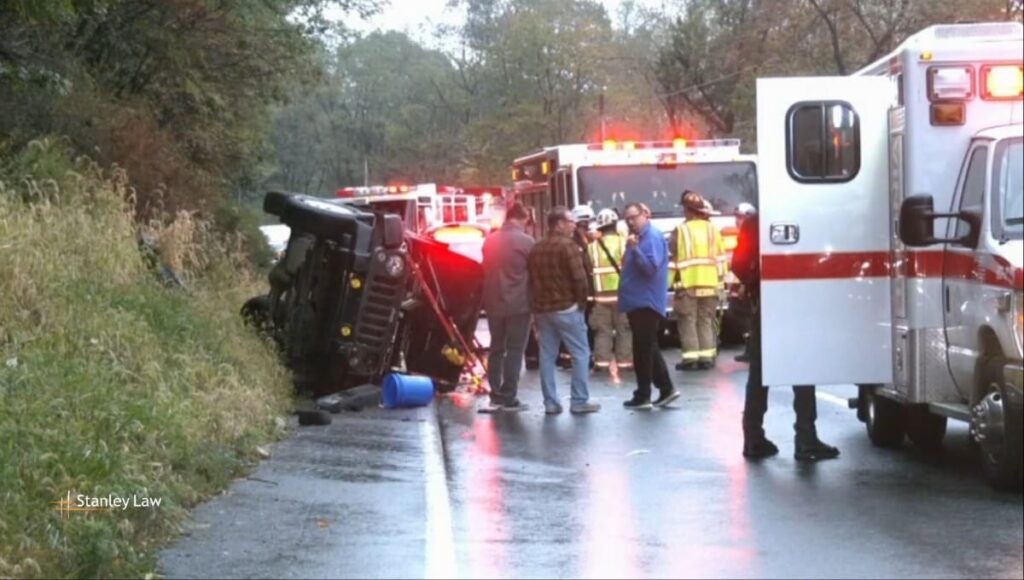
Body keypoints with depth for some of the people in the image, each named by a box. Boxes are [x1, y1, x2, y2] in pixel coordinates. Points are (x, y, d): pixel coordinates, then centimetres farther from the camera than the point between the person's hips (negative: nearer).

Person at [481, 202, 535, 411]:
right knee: (515, 351, 0)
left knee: (496, 349, 13)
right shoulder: (526, 241, -10)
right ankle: (508, 397, -2)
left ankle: (496, 396, 14)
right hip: (518, 304, -5)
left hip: (493, 303, 5)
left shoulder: (489, 241, 6)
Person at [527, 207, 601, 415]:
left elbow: (531, 280, 12)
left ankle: (550, 403, 8)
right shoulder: (567, 246, -11)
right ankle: (579, 401, -1)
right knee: (580, 354, 1)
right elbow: (579, 278, -15)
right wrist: (581, 302, -2)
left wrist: (536, 304, 14)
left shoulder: (536, 249, 10)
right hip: (566, 308, -7)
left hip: (541, 309, 7)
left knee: (547, 356, 8)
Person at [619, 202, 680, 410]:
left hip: (646, 302, -10)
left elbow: (651, 267, -23)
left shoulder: (653, 236, -12)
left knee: (643, 349, -6)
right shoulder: (639, 237, 17)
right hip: (638, 301, 10)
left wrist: (634, 249, -29)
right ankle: (666, 389, 17)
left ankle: (643, 396, -1)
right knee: (647, 348, 13)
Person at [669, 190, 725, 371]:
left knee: (688, 321, 1)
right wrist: (720, 278, 13)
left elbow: (673, 252, -6)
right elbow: (720, 256, 7)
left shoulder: (681, 230, -9)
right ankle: (707, 356, 7)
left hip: (688, 282, -4)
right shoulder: (712, 229, 4)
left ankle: (690, 357, -4)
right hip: (710, 282, 4)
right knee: (706, 320, 11)